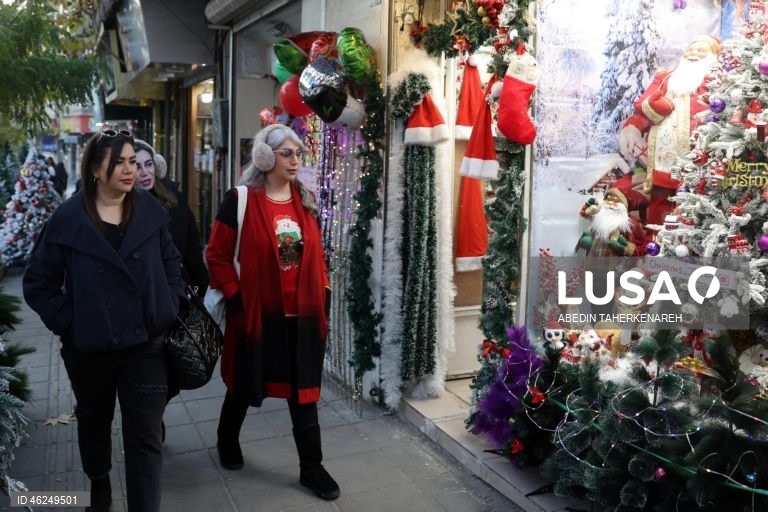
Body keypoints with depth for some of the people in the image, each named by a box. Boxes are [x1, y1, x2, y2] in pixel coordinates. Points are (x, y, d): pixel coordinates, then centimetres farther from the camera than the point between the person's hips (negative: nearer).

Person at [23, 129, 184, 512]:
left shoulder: (150, 210, -2)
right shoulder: (68, 218, -8)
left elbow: (171, 262, 10)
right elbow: (38, 282, -1)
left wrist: (170, 308, 0)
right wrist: (67, 322, -8)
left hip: (145, 343, 0)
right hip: (89, 347, 0)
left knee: (145, 436, -1)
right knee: (94, 422, 23)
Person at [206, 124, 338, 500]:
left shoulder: (305, 201, 6)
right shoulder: (241, 200, -10)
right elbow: (217, 256, -7)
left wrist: (323, 296, 6)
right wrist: (235, 297, -13)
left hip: (303, 315, 4)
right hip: (256, 313, -4)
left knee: (304, 391, 9)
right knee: (245, 385, 17)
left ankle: (311, 468, 21)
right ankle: (227, 440, 45)